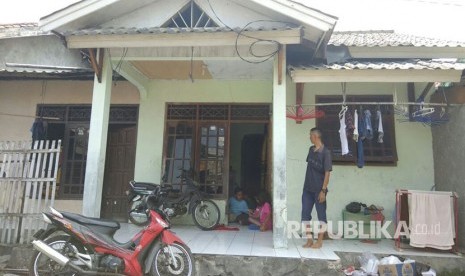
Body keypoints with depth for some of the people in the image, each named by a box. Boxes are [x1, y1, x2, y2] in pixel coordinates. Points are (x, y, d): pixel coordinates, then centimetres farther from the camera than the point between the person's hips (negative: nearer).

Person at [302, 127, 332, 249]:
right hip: (307, 188, 7)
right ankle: (309, 240, 16)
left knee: (321, 215, 7)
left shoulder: (325, 152, -12)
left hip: (319, 189, -6)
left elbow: (327, 172, -15)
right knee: (305, 215, 5)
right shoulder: (311, 150, 8)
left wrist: (323, 190, -18)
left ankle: (319, 241, 17)